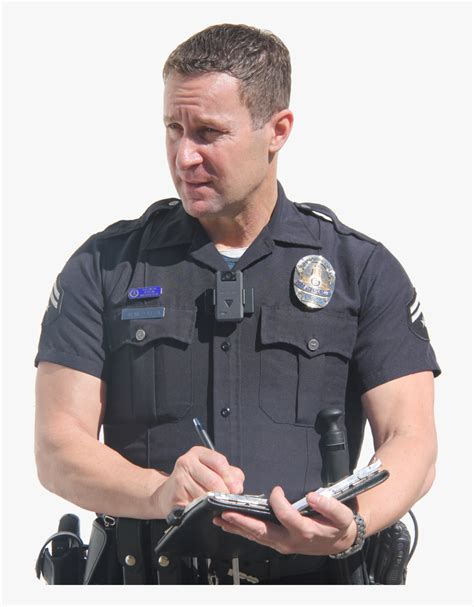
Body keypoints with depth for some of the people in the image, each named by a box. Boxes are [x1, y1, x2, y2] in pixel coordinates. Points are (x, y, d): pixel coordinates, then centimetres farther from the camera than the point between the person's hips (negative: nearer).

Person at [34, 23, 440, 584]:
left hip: (314, 582, 0)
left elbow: (411, 444, 5)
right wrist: (161, 492, -15)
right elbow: (58, 448, 6)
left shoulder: (363, 270, 14)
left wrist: (351, 525, -16)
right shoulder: (104, 266, 14)